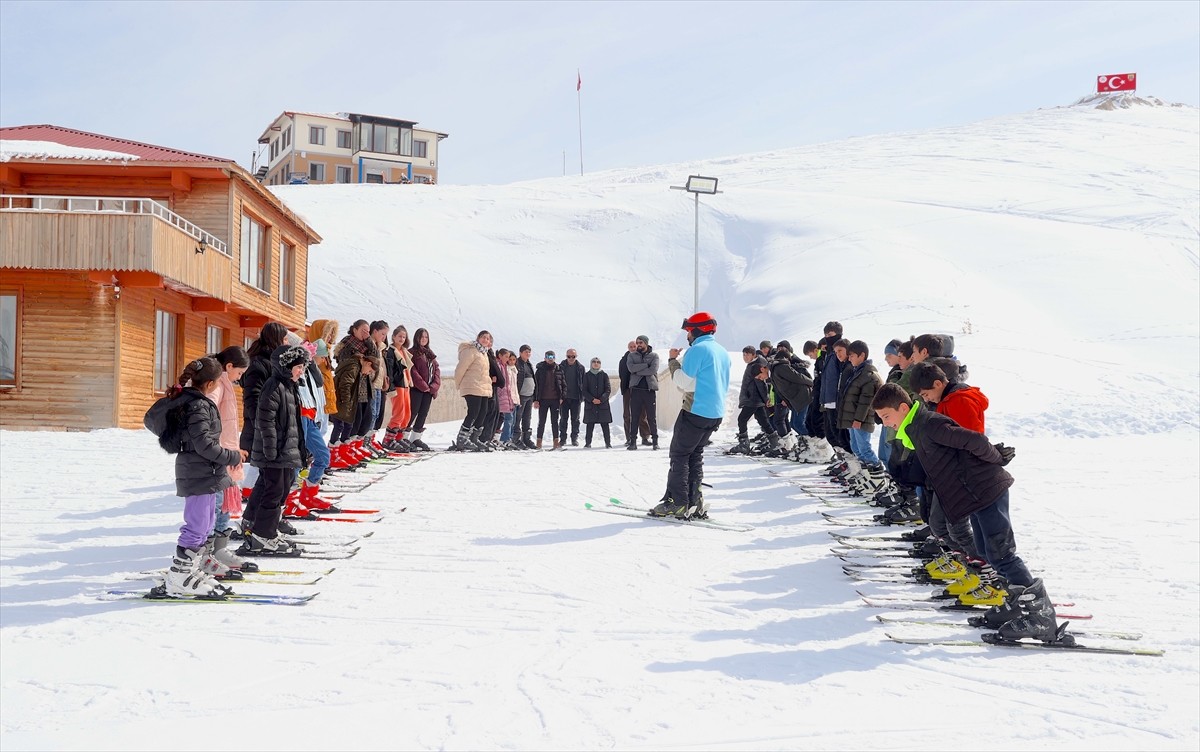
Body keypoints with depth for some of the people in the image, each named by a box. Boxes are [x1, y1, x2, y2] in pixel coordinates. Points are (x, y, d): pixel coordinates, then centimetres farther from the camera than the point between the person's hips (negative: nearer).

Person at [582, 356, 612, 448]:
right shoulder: (587, 375, 7)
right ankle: (588, 443, 5)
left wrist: (601, 399, -11)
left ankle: (608, 443, 0)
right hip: (590, 404, 0)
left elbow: (608, 389, 2)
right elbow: (584, 390, 2)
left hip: (603, 403, 0)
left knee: (605, 425, -2)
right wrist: (592, 399, -11)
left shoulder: (604, 375, 7)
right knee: (590, 425, 0)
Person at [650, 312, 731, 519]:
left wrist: (673, 361, -2)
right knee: (695, 455, 15)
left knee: (679, 454, -1)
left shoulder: (697, 350, -13)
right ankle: (695, 503, 10)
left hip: (696, 411, -8)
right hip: (716, 414, 9)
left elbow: (683, 382, -13)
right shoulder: (723, 352, 15)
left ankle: (677, 503, -4)